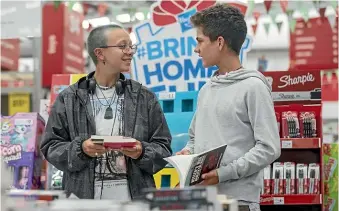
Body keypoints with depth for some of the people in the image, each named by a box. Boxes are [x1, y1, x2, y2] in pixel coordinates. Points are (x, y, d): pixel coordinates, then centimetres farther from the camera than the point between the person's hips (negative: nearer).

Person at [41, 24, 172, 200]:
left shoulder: (145, 98, 9)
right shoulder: (68, 99, 6)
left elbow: (164, 149, 7)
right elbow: (51, 147, 4)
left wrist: (142, 152, -12)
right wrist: (80, 150, -13)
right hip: (84, 198, -1)